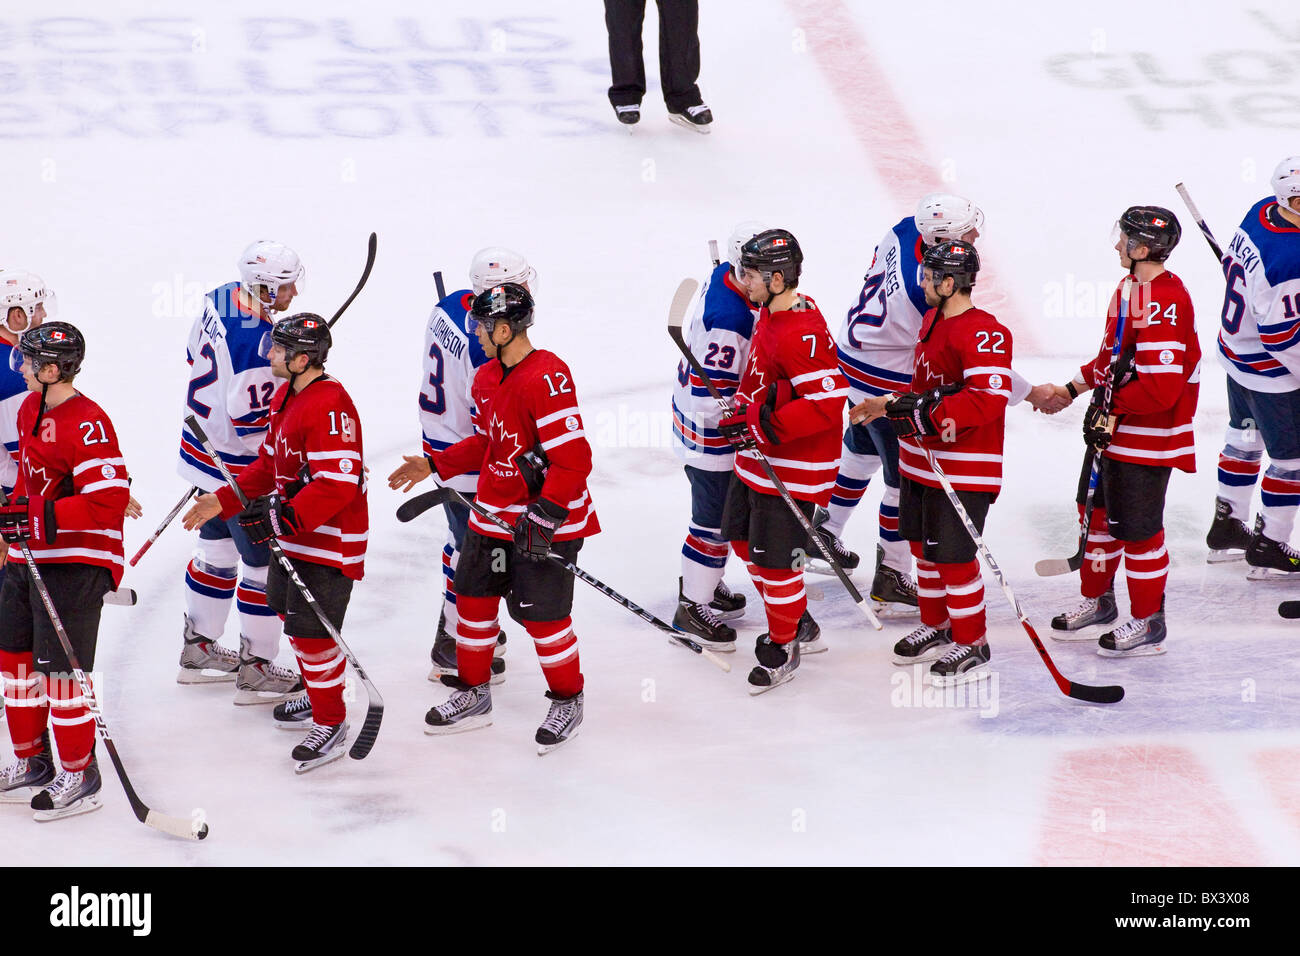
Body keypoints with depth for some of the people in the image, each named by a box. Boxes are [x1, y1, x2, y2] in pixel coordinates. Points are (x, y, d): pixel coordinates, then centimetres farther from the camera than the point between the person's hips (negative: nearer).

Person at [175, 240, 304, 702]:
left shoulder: (220, 299, -3)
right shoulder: (256, 345, -31)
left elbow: (196, 354, 14)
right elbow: (254, 426, -27)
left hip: (204, 450, 10)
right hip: (238, 468, -10)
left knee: (217, 549, 24)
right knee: (266, 564, 3)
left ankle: (198, 650, 37)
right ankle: (255, 671, 12)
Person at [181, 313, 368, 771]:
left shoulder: (331, 406, -25)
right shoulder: (286, 396, 9)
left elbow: (337, 484, -30)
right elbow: (269, 465, 17)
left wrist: (282, 517, -32)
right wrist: (225, 501, 9)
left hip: (329, 539, -11)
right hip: (292, 531, 11)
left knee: (311, 628, -9)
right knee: (287, 609, 23)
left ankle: (331, 724, 4)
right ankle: (318, 696, 41)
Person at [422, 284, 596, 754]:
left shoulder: (547, 379, -24)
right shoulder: (487, 379, 6)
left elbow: (573, 460, -25)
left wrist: (545, 516, -27)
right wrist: (436, 465, 11)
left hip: (546, 520, -9)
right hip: (493, 514, 9)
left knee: (542, 612, -3)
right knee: (473, 597, 13)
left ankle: (567, 702, 18)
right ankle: (473, 695, 30)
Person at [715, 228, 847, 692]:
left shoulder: (801, 334, -28)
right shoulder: (772, 311, 4)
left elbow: (827, 400, -32)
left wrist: (762, 425, -31)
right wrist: (746, 404, 4)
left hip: (792, 468, -11)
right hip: (758, 458, 11)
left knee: (774, 558, -1)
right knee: (744, 538, 21)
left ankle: (783, 647, 19)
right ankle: (799, 624, 37)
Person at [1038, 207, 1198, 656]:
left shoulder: (1164, 301, -25)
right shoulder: (1130, 288, 8)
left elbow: (1161, 385, -29)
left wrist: (1112, 406, -19)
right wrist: (1073, 388, 17)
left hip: (1148, 439, -10)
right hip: (1113, 430, 10)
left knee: (1137, 526, -1)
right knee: (1098, 511, 19)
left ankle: (1149, 623, 12)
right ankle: (1098, 600, 36)